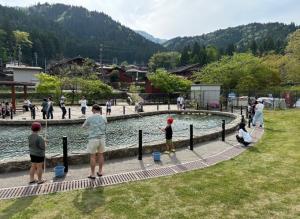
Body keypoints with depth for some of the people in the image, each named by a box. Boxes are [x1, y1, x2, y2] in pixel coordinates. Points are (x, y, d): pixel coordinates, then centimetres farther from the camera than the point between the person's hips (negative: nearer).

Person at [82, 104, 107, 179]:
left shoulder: (89, 118, -8)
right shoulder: (104, 118, 0)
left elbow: (83, 126, 9)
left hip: (93, 139, -3)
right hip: (102, 138, 3)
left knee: (93, 157, 7)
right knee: (100, 155, 17)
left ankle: (92, 174, 14)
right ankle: (100, 171, 27)